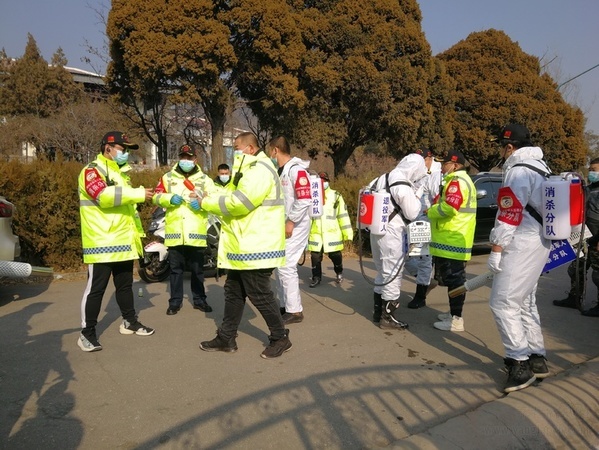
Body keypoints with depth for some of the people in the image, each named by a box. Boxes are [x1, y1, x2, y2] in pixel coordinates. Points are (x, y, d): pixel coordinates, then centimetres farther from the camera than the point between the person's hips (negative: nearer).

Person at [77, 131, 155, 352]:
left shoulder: (119, 172, 21)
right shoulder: (92, 170, -8)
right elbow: (104, 195, -28)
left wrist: (136, 234, 22)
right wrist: (138, 193, -26)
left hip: (123, 242, 9)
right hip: (102, 243, -8)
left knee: (125, 284, 17)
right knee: (96, 288, -3)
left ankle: (130, 322, 30)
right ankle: (87, 333, 5)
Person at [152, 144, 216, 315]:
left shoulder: (204, 179, 8)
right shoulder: (168, 177, 10)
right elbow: (156, 196, 6)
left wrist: (201, 202, -17)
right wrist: (169, 198, -12)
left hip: (196, 232, 0)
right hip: (175, 232, 0)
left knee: (198, 269, 10)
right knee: (175, 268, 8)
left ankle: (199, 299, 22)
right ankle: (175, 301, 18)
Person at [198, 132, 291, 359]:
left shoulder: (260, 170, -16)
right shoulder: (251, 169, 20)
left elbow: (239, 202, -24)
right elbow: (231, 195, 17)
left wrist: (206, 203, -12)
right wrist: (208, 198, 0)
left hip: (255, 247, -11)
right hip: (243, 246, 11)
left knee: (259, 294, -1)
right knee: (233, 292, 15)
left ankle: (280, 337, 14)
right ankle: (226, 338, 25)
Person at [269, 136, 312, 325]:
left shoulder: (296, 170, -15)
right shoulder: (280, 171, 14)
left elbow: (304, 200, -23)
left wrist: (291, 222, -19)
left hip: (295, 226, -9)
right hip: (282, 225, 9)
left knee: (286, 266, -9)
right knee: (279, 266, 13)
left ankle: (295, 311, 1)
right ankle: (285, 305, 24)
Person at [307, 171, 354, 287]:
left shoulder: (336, 196, 0)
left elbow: (343, 215, 0)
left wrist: (347, 233, -3)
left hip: (332, 234, -1)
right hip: (316, 234, 1)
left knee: (335, 255, 11)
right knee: (315, 257, 5)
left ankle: (339, 273, 37)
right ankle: (316, 277, 22)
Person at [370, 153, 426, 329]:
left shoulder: (382, 178, 7)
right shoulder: (404, 187, -18)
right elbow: (412, 214, -12)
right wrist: (417, 196, 3)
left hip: (377, 231, 9)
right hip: (391, 235, -9)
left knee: (382, 273, 19)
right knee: (393, 275, 1)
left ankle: (378, 312, 28)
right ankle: (387, 318, 9)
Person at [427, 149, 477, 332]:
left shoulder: (457, 181, -14)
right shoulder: (459, 180, 22)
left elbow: (449, 206, -26)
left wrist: (430, 212, -10)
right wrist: (434, 210, 12)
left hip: (452, 241, -11)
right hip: (452, 240, 11)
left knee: (454, 279, -7)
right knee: (453, 279, 17)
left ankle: (456, 320, -3)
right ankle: (454, 313, 27)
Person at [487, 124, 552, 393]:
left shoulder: (518, 171, -14)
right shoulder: (539, 167, 18)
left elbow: (509, 216, -20)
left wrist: (496, 250, -17)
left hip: (522, 246, -11)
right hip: (538, 243, 11)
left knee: (503, 302, -8)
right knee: (524, 302, 17)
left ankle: (520, 364, -4)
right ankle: (536, 359, 24)